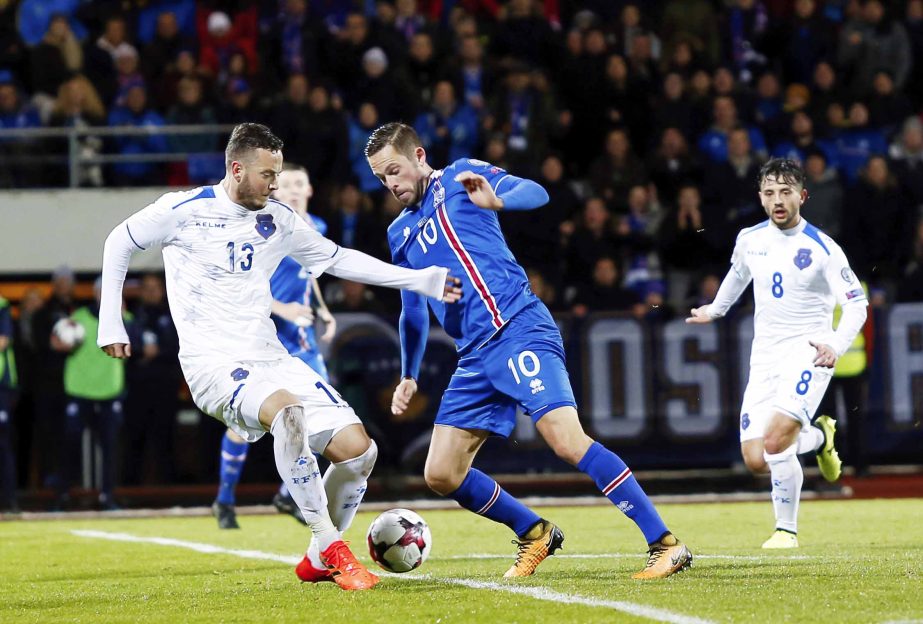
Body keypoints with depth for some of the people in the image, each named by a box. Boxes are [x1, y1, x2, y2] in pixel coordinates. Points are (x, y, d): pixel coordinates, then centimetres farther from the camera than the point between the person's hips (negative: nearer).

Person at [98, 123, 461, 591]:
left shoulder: (278, 219, 9)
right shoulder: (184, 210, -4)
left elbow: (338, 259, 20)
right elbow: (119, 242, 10)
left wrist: (419, 280, 13)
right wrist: (110, 323, 5)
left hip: (270, 359, 6)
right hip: (213, 362, -6)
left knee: (358, 449, -9)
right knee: (287, 410, -37)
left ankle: (318, 562, 12)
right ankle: (333, 549, -29)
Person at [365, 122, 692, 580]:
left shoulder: (458, 179, 3)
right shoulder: (400, 234, 22)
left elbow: (535, 193, -11)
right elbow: (413, 311, 33)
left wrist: (496, 201, -31)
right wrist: (408, 377, 32)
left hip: (518, 330, -8)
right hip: (475, 357, 8)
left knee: (568, 442, -23)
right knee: (440, 475, 0)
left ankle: (667, 545, -20)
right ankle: (535, 534, 20)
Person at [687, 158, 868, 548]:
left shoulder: (822, 248, -10)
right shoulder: (750, 239, 6)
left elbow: (857, 304, -10)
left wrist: (836, 345, -25)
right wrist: (716, 309, 41)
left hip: (808, 352, -5)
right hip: (765, 357, 5)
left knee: (775, 439, -26)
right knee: (755, 461, -4)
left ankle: (787, 530, -7)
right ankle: (819, 436, 27)